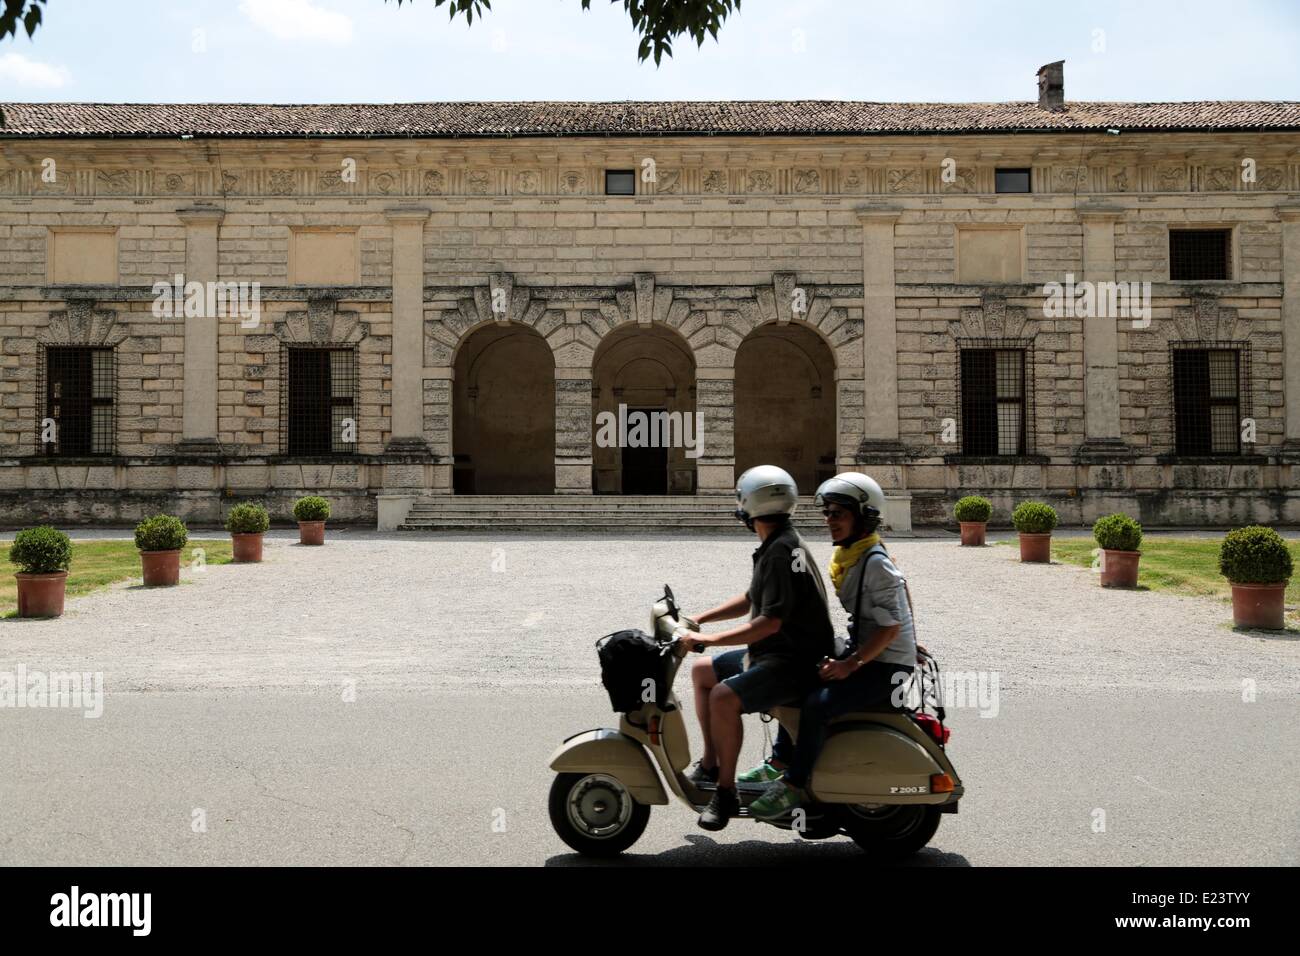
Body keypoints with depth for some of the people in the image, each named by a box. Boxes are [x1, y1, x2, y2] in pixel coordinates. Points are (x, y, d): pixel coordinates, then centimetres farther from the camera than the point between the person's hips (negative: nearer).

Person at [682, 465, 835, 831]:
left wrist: (712, 639, -24)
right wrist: (700, 618, 16)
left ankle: (726, 791, -14)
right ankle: (710, 763, 26)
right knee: (702, 672, 18)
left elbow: (770, 621, -26)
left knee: (724, 698, -28)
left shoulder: (781, 552, -21)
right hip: (772, 653, 11)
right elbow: (752, 599, 23)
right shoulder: (777, 545, 11)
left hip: (795, 662, -11)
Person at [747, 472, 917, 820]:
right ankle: (781, 760, 25)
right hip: (861, 654, 10)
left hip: (887, 665, -10)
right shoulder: (847, 556, 8)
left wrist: (851, 664, -25)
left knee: (817, 704, -26)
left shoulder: (876, 563, -20)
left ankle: (794, 786, -13)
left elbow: (891, 626, -23)